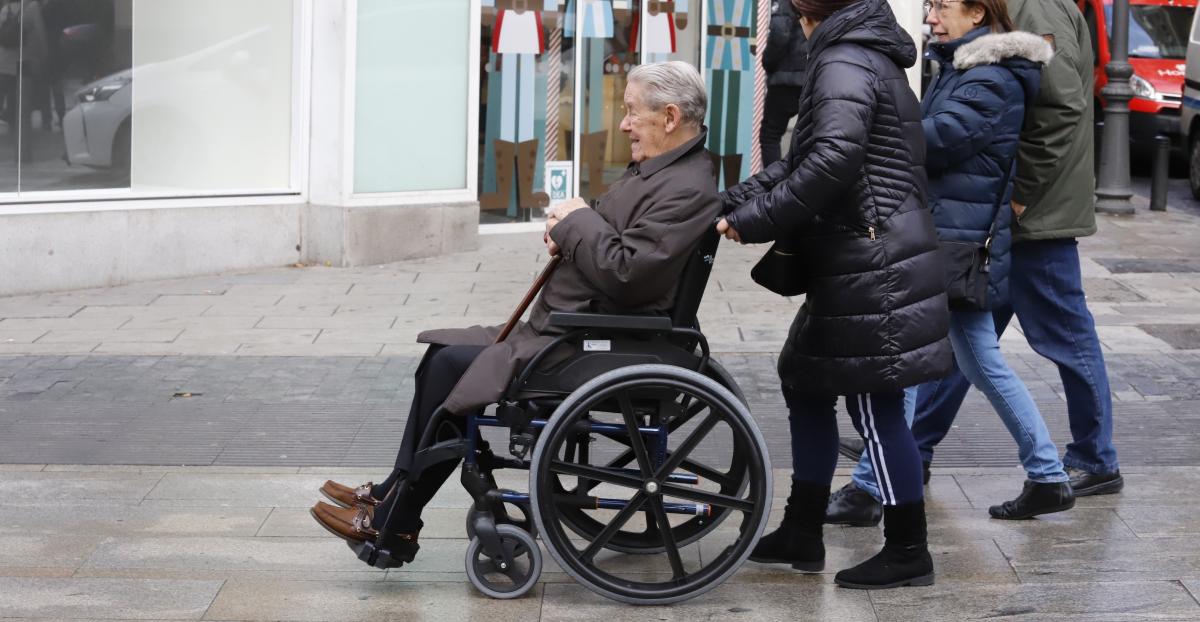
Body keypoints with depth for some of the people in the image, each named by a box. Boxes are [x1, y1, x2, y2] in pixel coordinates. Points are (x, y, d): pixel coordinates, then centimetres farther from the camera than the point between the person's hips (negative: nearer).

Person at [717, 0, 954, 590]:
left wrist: (754, 220, -18)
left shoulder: (846, 64, -13)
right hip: (853, 269, 11)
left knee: (876, 408, -2)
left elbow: (831, 161, -27)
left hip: (872, 272, -11)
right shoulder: (871, 60, 20)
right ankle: (801, 532, 26)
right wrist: (731, 203, 8)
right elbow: (796, 161, 18)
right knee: (806, 387, 17)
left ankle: (907, 552, 7)